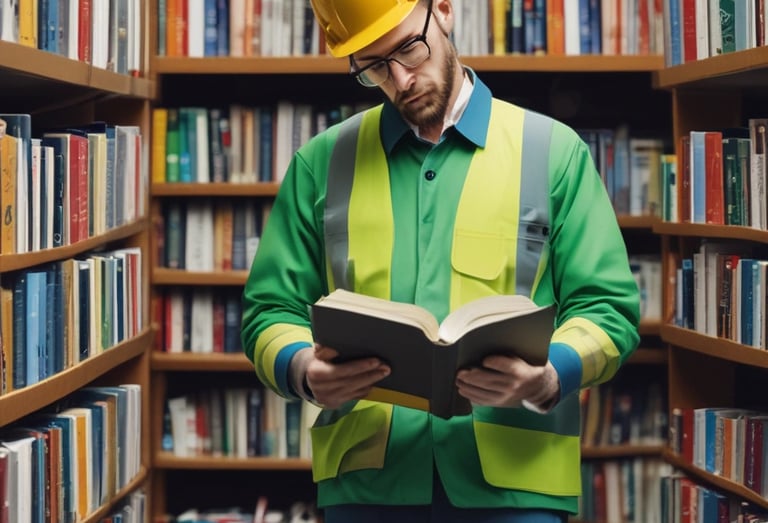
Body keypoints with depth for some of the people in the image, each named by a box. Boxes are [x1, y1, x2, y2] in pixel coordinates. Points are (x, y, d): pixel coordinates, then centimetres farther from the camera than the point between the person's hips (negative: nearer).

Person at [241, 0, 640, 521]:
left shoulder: (555, 151, 7)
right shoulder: (322, 162, 11)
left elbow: (607, 308, 2)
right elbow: (271, 308, 9)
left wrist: (550, 377, -18)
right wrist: (302, 370, -14)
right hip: (364, 478, 1)